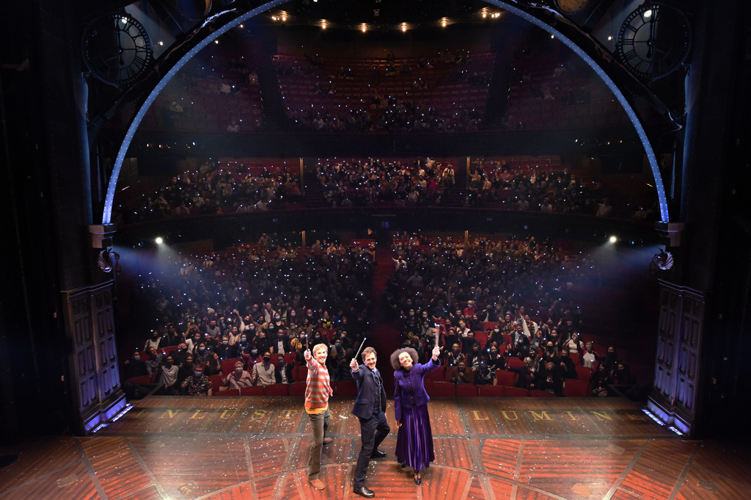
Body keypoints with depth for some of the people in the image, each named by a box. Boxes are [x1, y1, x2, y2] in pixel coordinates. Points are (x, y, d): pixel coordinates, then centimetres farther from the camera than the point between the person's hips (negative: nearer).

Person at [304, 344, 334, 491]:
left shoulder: (324, 367, 2)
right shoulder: (314, 365, -26)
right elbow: (312, 364, -54)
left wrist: (329, 389, 11)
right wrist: (308, 358, -74)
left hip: (324, 404, 9)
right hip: (315, 407, -9)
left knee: (326, 423, 36)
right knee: (318, 442, -7)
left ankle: (322, 439, 66)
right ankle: (313, 475, 4)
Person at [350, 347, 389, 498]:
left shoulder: (377, 373, 8)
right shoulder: (363, 370, -17)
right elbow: (358, 375, -42)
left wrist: (383, 410, 26)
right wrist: (354, 370, -65)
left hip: (378, 412, 9)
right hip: (367, 414, -9)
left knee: (385, 430, 32)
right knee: (367, 448, -6)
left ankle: (374, 451, 57)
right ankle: (358, 484, 5)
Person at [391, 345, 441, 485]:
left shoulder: (418, 369, -19)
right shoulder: (398, 374, -14)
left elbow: (429, 367, -42)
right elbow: (397, 396, -5)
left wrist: (434, 358, -66)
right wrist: (397, 416, 0)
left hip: (420, 407, 0)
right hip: (406, 408, 1)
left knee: (421, 435, 6)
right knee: (407, 435, 11)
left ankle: (417, 470, 24)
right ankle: (406, 458, 43)